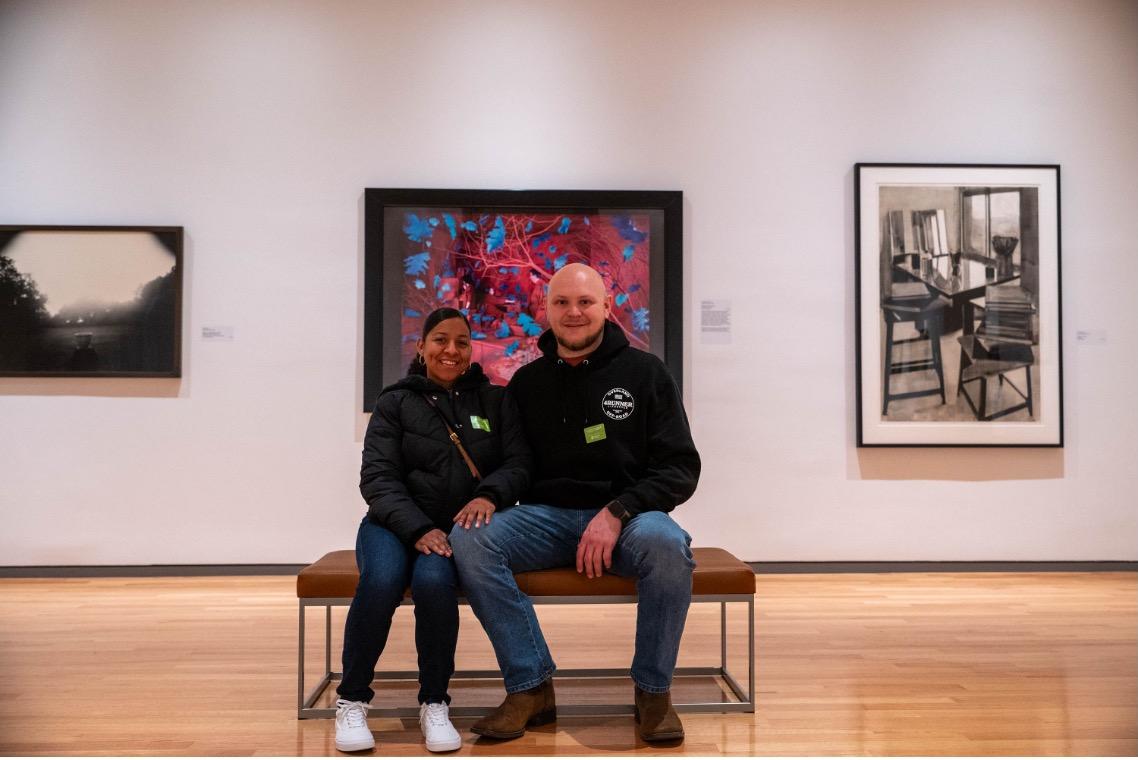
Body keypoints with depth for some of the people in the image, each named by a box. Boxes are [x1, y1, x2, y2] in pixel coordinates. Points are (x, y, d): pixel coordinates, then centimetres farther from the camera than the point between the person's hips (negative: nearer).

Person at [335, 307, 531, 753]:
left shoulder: (494, 401, 12)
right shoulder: (395, 403, 7)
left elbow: (518, 465, 4)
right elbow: (377, 477, -3)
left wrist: (490, 494, -20)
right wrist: (418, 528, -21)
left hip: (459, 528, 0)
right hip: (396, 524, 0)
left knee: (433, 579, -33)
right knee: (382, 580, -33)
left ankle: (434, 704, -13)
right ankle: (352, 701, -12)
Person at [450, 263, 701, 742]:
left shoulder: (644, 372, 3)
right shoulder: (528, 382, 12)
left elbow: (681, 468, -2)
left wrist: (617, 513, -17)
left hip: (627, 516, -2)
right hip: (547, 517, 3)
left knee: (666, 544, -36)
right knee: (468, 540, -25)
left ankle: (653, 690, -12)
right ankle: (531, 687, -13)